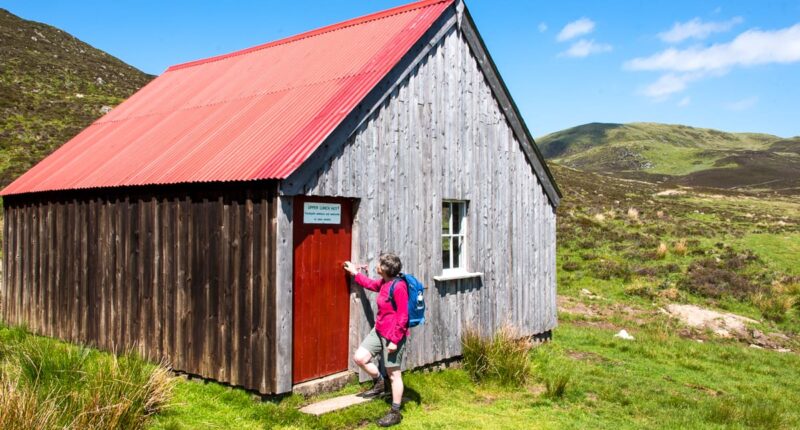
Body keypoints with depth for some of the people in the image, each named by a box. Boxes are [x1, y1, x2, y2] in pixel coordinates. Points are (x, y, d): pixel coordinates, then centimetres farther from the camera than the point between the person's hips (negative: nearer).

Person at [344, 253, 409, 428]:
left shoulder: (399, 286, -23)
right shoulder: (384, 282, 5)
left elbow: (403, 317, -22)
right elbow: (371, 284, 31)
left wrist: (395, 340, -21)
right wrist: (355, 273, 32)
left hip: (393, 335, -9)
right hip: (379, 331, 9)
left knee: (393, 373, 2)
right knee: (359, 357, 6)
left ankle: (395, 413, 14)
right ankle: (379, 383, 30)